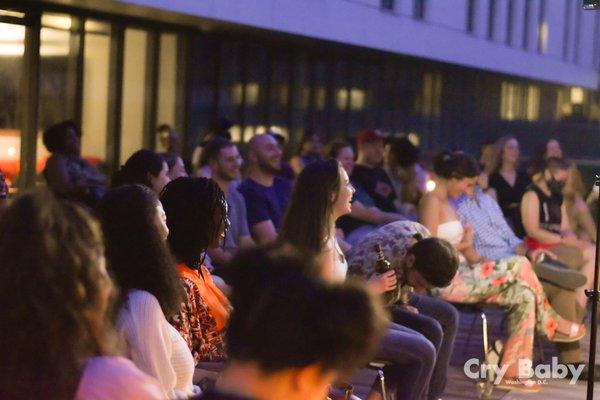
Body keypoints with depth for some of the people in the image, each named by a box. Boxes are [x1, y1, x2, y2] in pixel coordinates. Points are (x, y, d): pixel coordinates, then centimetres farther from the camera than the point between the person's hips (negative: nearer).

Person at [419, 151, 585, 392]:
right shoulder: (432, 201, -11)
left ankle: (511, 371, -5)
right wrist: (464, 245, -5)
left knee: (523, 294, -8)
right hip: (446, 281, -10)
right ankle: (549, 324, 4)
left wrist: (480, 263, -2)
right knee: (519, 266, -17)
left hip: (461, 275, 10)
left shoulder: (447, 204, 20)